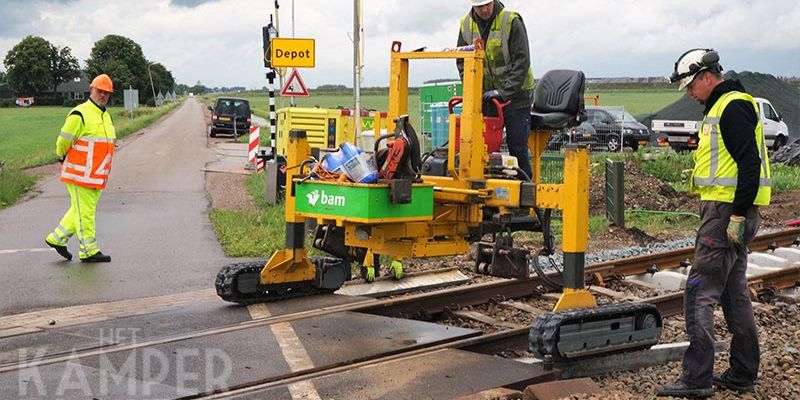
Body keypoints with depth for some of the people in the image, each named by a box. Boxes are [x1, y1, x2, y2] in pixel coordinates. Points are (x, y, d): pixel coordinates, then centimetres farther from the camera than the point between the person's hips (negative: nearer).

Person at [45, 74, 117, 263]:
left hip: (97, 176, 9)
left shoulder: (106, 115, 15)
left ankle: (57, 238, 29)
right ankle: (89, 251, 6)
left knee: (80, 210, 16)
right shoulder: (79, 115, -14)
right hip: (80, 174, -8)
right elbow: (63, 141, -9)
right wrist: (64, 159, 6)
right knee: (84, 212, -1)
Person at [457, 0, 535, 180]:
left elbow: (521, 62, -17)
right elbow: (462, 62, 7)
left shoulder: (512, 21, -14)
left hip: (515, 95, -4)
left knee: (517, 148, -1)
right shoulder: (466, 25, 0)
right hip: (485, 97, 4)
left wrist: (504, 92, -22)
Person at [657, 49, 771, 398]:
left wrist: (738, 214, -23)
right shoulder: (721, 107, 20)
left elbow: (750, 162, -21)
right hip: (728, 212, 11)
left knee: (700, 293, -10)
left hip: (727, 212, -11)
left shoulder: (733, 107, -13)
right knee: (734, 292, 14)